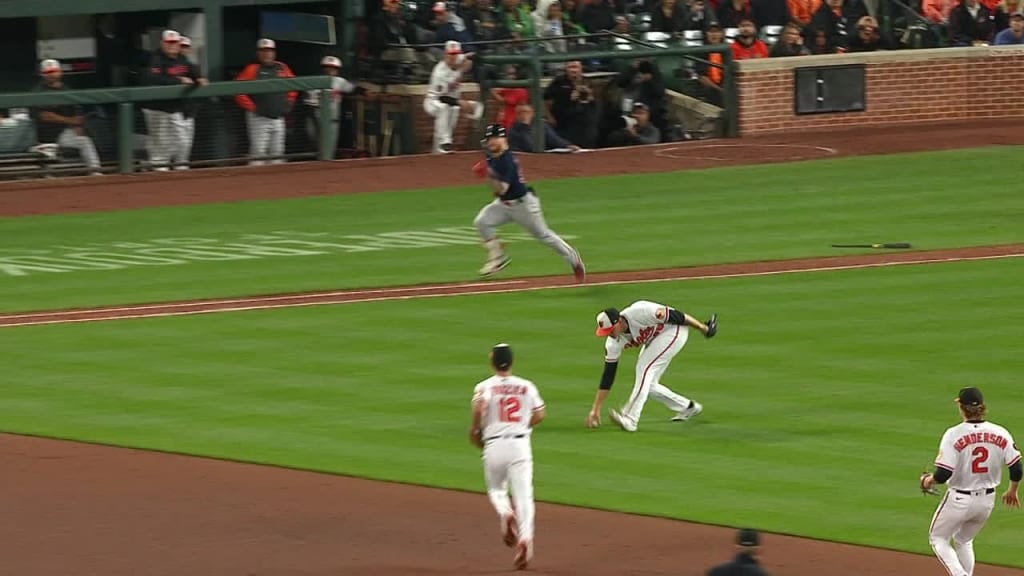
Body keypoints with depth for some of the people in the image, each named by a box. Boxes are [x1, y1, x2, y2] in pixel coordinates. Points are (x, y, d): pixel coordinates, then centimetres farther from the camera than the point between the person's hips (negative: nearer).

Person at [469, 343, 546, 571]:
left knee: (496, 489, 19)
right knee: (523, 494, -1)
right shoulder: (526, 386, 9)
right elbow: (539, 415, 8)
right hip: (520, 444, 1)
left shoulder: (485, 387, 0)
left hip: (494, 444, -1)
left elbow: (479, 407, -19)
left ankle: (505, 513, -13)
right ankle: (525, 536, -21)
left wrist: (475, 430, -4)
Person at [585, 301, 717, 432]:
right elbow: (608, 375, -10)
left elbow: (674, 316, -24)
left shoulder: (640, 313, -34)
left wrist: (703, 328, -14)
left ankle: (630, 420, -24)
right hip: (653, 340, 8)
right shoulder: (614, 342, -14)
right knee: (648, 384, 3)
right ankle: (687, 408, 21)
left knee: (644, 368, -21)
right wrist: (595, 409, -12)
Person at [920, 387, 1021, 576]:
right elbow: (1017, 471, -3)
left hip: (959, 500, -5)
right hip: (987, 501, 5)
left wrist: (926, 481, 1)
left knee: (938, 538, 17)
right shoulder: (1000, 433, -7)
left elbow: (942, 475, -21)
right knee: (963, 540, 27)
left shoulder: (954, 435, -19)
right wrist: (1012, 491, 17)